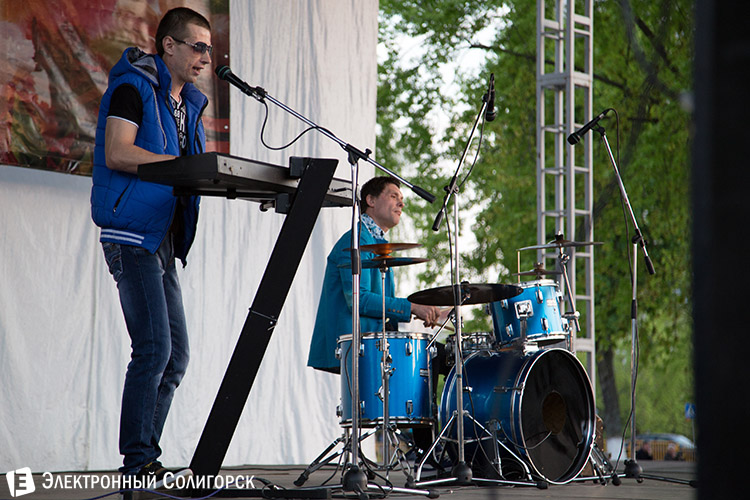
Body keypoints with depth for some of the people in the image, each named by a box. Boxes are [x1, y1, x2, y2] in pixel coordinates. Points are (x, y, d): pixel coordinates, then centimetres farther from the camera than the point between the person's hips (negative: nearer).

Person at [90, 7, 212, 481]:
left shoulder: (188, 102, 21)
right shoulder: (134, 86, -6)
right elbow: (117, 153, -18)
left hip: (165, 237, 9)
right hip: (133, 234, -9)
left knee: (175, 354, 7)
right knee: (154, 349, -14)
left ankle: (146, 456, 13)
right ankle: (138, 461, -8)